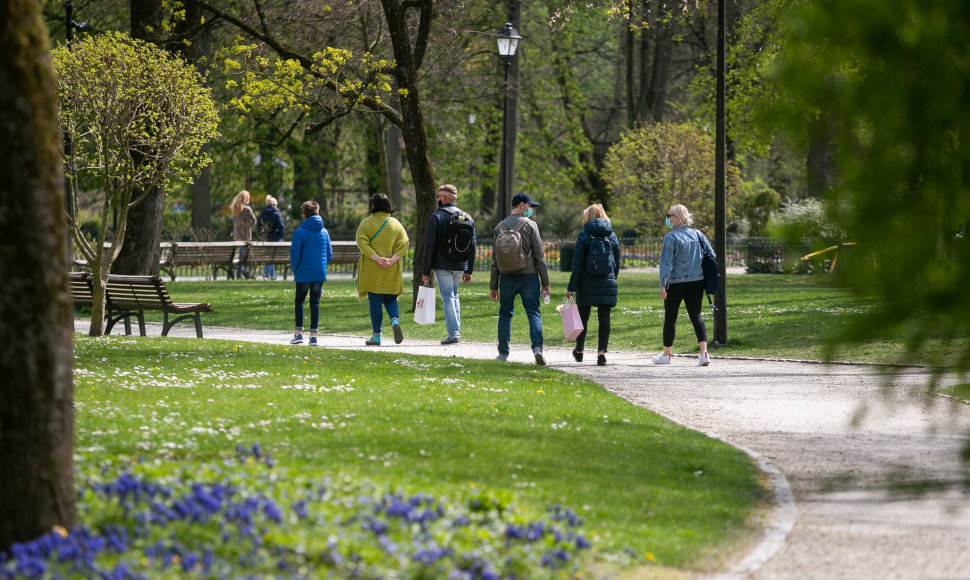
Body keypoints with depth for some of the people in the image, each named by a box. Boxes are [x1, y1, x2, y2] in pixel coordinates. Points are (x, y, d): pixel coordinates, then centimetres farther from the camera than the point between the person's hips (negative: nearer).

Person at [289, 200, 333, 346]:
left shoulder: (300, 232, -10)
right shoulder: (324, 232, 5)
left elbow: (295, 254, -11)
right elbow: (329, 254, 9)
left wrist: (294, 269, 5)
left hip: (303, 274, -3)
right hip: (320, 274, 4)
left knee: (299, 301, 11)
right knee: (315, 303, 7)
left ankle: (299, 333, 5)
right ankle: (313, 335, 3)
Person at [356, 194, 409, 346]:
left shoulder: (366, 223, -2)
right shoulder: (395, 224, 6)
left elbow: (362, 242, -15)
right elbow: (404, 243, -3)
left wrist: (376, 258, -17)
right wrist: (392, 259, -11)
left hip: (371, 270, -3)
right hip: (392, 271, 3)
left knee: (375, 301, 1)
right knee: (390, 298, 16)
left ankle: (376, 337, 2)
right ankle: (395, 321, -12)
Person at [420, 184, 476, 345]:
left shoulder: (437, 216, -7)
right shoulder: (466, 217, 10)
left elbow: (429, 245, -10)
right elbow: (472, 245, 12)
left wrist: (425, 270, -6)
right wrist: (469, 270, 17)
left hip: (442, 265, -5)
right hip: (460, 266, 6)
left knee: (447, 298, -3)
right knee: (454, 295, 20)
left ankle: (453, 333, -8)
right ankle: (456, 330, 16)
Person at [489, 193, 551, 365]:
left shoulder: (500, 227, 7)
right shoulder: (530, 225, -3)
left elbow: (495, 259, 9)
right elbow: (539, 256, -4)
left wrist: (493, 286, 13)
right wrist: (545, 283, 0)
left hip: (507, 276, 3)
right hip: (528, 275, -3)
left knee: (505, 314, 11)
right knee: (533, 313, -3)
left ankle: (503, 353, 13)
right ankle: (537, 347, -21)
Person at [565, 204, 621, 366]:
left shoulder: (584, 236, -6)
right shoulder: (612, 236, 5)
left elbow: (578, 264, -9)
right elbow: (617, 263, 11)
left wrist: (571, 287, -6)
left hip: (586, 284, -2)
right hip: (607, 284, 2)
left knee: (583, 318, 13)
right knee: (604, 318, 0)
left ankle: (579, 351, 28)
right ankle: (601, 351, -12)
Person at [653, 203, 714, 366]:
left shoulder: (671, 237, -11)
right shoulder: (697, 235, 7)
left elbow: (666, 262, -14)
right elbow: (711, 255, 9)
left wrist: (663, 284, -16)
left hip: (676, 282, -4)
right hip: (697, 282, 5)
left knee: (670, 317, 10)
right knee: (696, 316, -1)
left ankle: (666, 354, 21)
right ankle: (704, 352, -19)